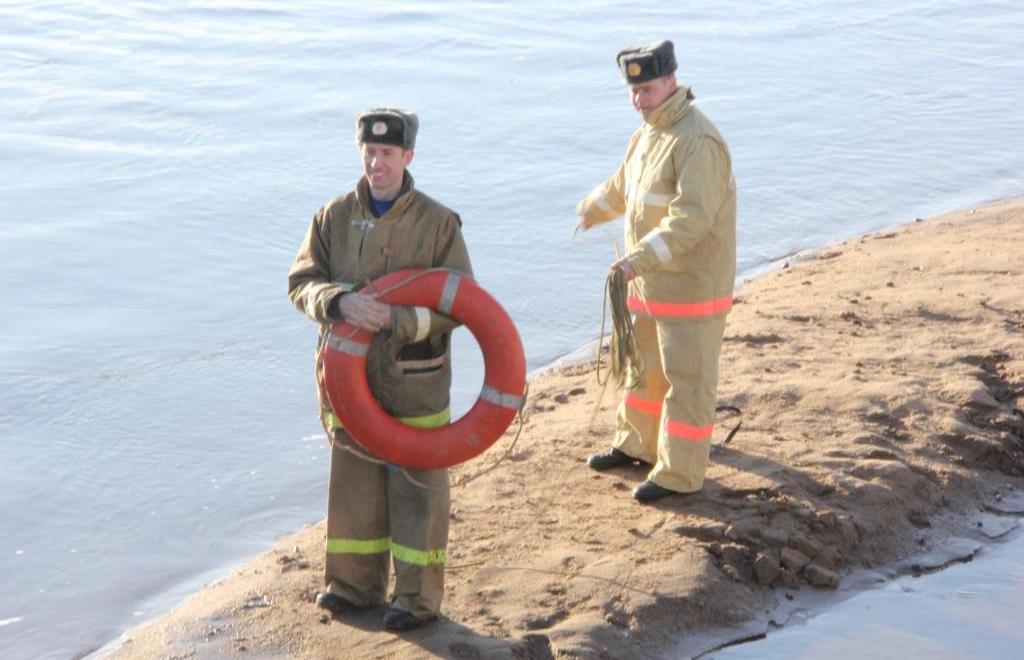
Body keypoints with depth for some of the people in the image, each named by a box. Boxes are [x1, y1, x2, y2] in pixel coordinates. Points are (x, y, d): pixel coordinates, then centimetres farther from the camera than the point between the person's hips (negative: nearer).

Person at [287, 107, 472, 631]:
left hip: (414, 376, -3)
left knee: (416, 486, 4)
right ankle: (354, 584, 28)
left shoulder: (437, 223, -8)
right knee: (354, 482, 13)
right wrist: (340, 300, -26)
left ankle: (417, 596, 15)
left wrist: (399, 319, -26)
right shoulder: (333, 217, 1)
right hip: (349, 373, 3)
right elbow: (301, 282, -3)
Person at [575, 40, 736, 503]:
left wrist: (639, 259, -38)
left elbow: (691, 218, -32)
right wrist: (591, 210, 43)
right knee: (644, 365, 22)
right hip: (652, 282, 9)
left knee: (686, 380, 1)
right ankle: (637, 444, 38)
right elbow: (623, 185, 28)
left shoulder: (698, 141, -23)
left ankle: (680, 473, 10)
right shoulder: (648, 134, 8)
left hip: (692, 287, -9)